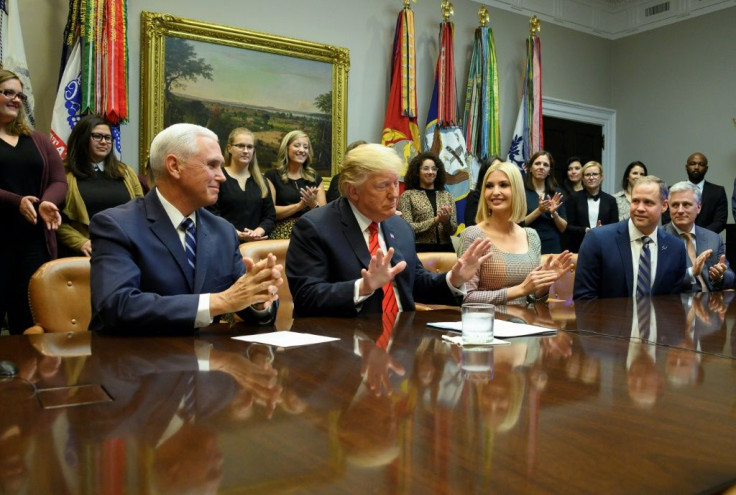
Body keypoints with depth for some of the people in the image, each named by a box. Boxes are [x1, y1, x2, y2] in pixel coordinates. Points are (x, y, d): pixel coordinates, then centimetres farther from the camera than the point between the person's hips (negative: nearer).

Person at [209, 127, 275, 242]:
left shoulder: (261, 181, 17)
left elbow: (270, 216, 11)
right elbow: (212, 216, -6)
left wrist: (257, 232, -7)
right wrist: (238, 235, -17)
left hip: (258, 243, 3)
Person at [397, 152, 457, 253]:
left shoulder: (447, 196, 10)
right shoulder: (408, 195, 1)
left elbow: (453, 229, 7)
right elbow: (407, 228, -9)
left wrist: (446, 220, -14)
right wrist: (436, 220, -16)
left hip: (445, 249, 3)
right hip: (420, 250, -3)